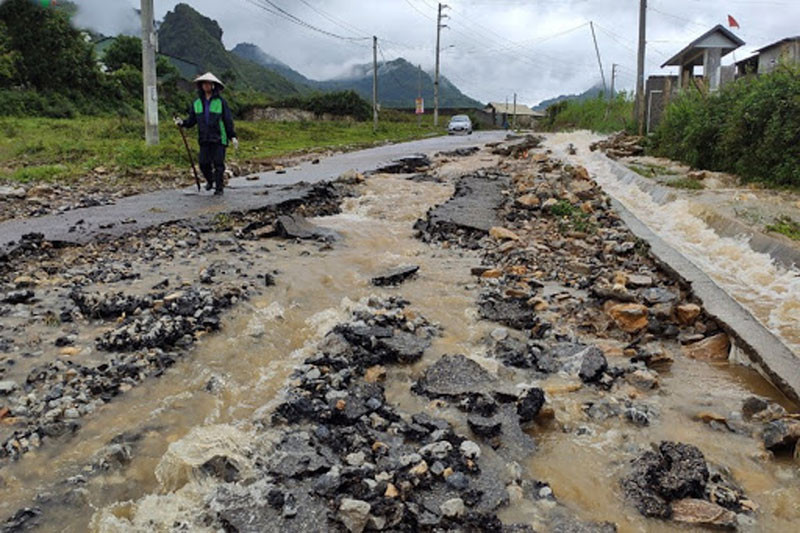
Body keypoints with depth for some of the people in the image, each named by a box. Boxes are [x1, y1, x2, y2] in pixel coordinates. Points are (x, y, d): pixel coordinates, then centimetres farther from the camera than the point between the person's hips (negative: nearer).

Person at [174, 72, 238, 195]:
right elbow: (192, 120, 11)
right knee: (204, 163, 1)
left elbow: (228, 120, 0)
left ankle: (219, 187, 5)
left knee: (218, 163, -4)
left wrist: (233, 136, -5)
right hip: (204, 139, 3)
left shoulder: (221, 102, 0)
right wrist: (182, 122, -8)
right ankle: (210, 181, 27)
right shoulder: (197, 103, 10)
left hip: (219, 138, -3)